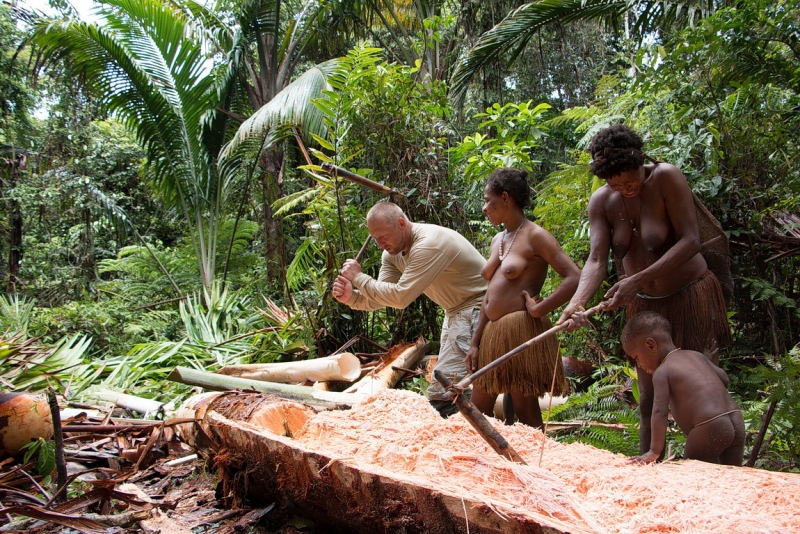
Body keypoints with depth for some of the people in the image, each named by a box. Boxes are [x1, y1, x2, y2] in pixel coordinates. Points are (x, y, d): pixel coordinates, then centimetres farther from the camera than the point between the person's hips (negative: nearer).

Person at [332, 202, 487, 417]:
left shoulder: (429, 243, -28)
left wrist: (358, 278, -23)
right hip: (456, 311, 10)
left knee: (442, 391, -15)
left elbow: (400, 297, -31)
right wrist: (351, 296, -21)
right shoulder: (392, 253, 2)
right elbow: (378, 299, -2)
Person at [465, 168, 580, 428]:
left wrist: (538, 309, -15)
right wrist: (475, 343, 16)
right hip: (493, 332, 9)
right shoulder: (498, 240, 18)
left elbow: (575, 277, -16)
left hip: (522, 330, -9)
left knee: (525, 410, 0)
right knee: (477, 410, 12)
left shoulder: (534, 236, -7)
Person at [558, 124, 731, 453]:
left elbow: (690, 240, -23)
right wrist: (577, 301, -35)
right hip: (644, 305, 4)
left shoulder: (665, 177, -18)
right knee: (649, 400, 9)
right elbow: (596, 259, -16)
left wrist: (637, 280, -31)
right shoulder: (601, 202, -7)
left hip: (691, 296, -4)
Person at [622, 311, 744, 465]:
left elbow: (659, 413, -11)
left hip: (709, 430, -7)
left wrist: (654, 451, -10)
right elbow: (723, 379, 25)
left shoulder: (662, 372, -4)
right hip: (737, 422, 7)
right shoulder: (696, 355, 16)